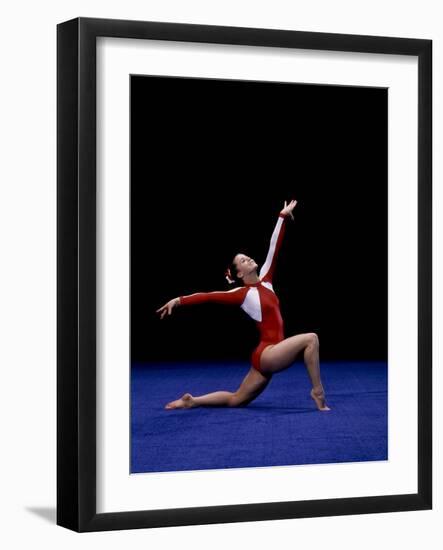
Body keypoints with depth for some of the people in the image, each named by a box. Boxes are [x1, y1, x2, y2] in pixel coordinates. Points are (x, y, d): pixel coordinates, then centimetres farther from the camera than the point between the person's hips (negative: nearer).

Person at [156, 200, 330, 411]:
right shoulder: (242, 294, -6)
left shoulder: (264, 281, 12)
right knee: (311, 338, -21)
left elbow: (274, 249, 13)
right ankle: (317, 391, -18)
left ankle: (192, 401, 19)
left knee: (236, 400, 14)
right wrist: (179, 300, -18)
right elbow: (209, 296, -10)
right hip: (266, 354, -8)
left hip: (268, 355, 8)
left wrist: (282, 217, 17)